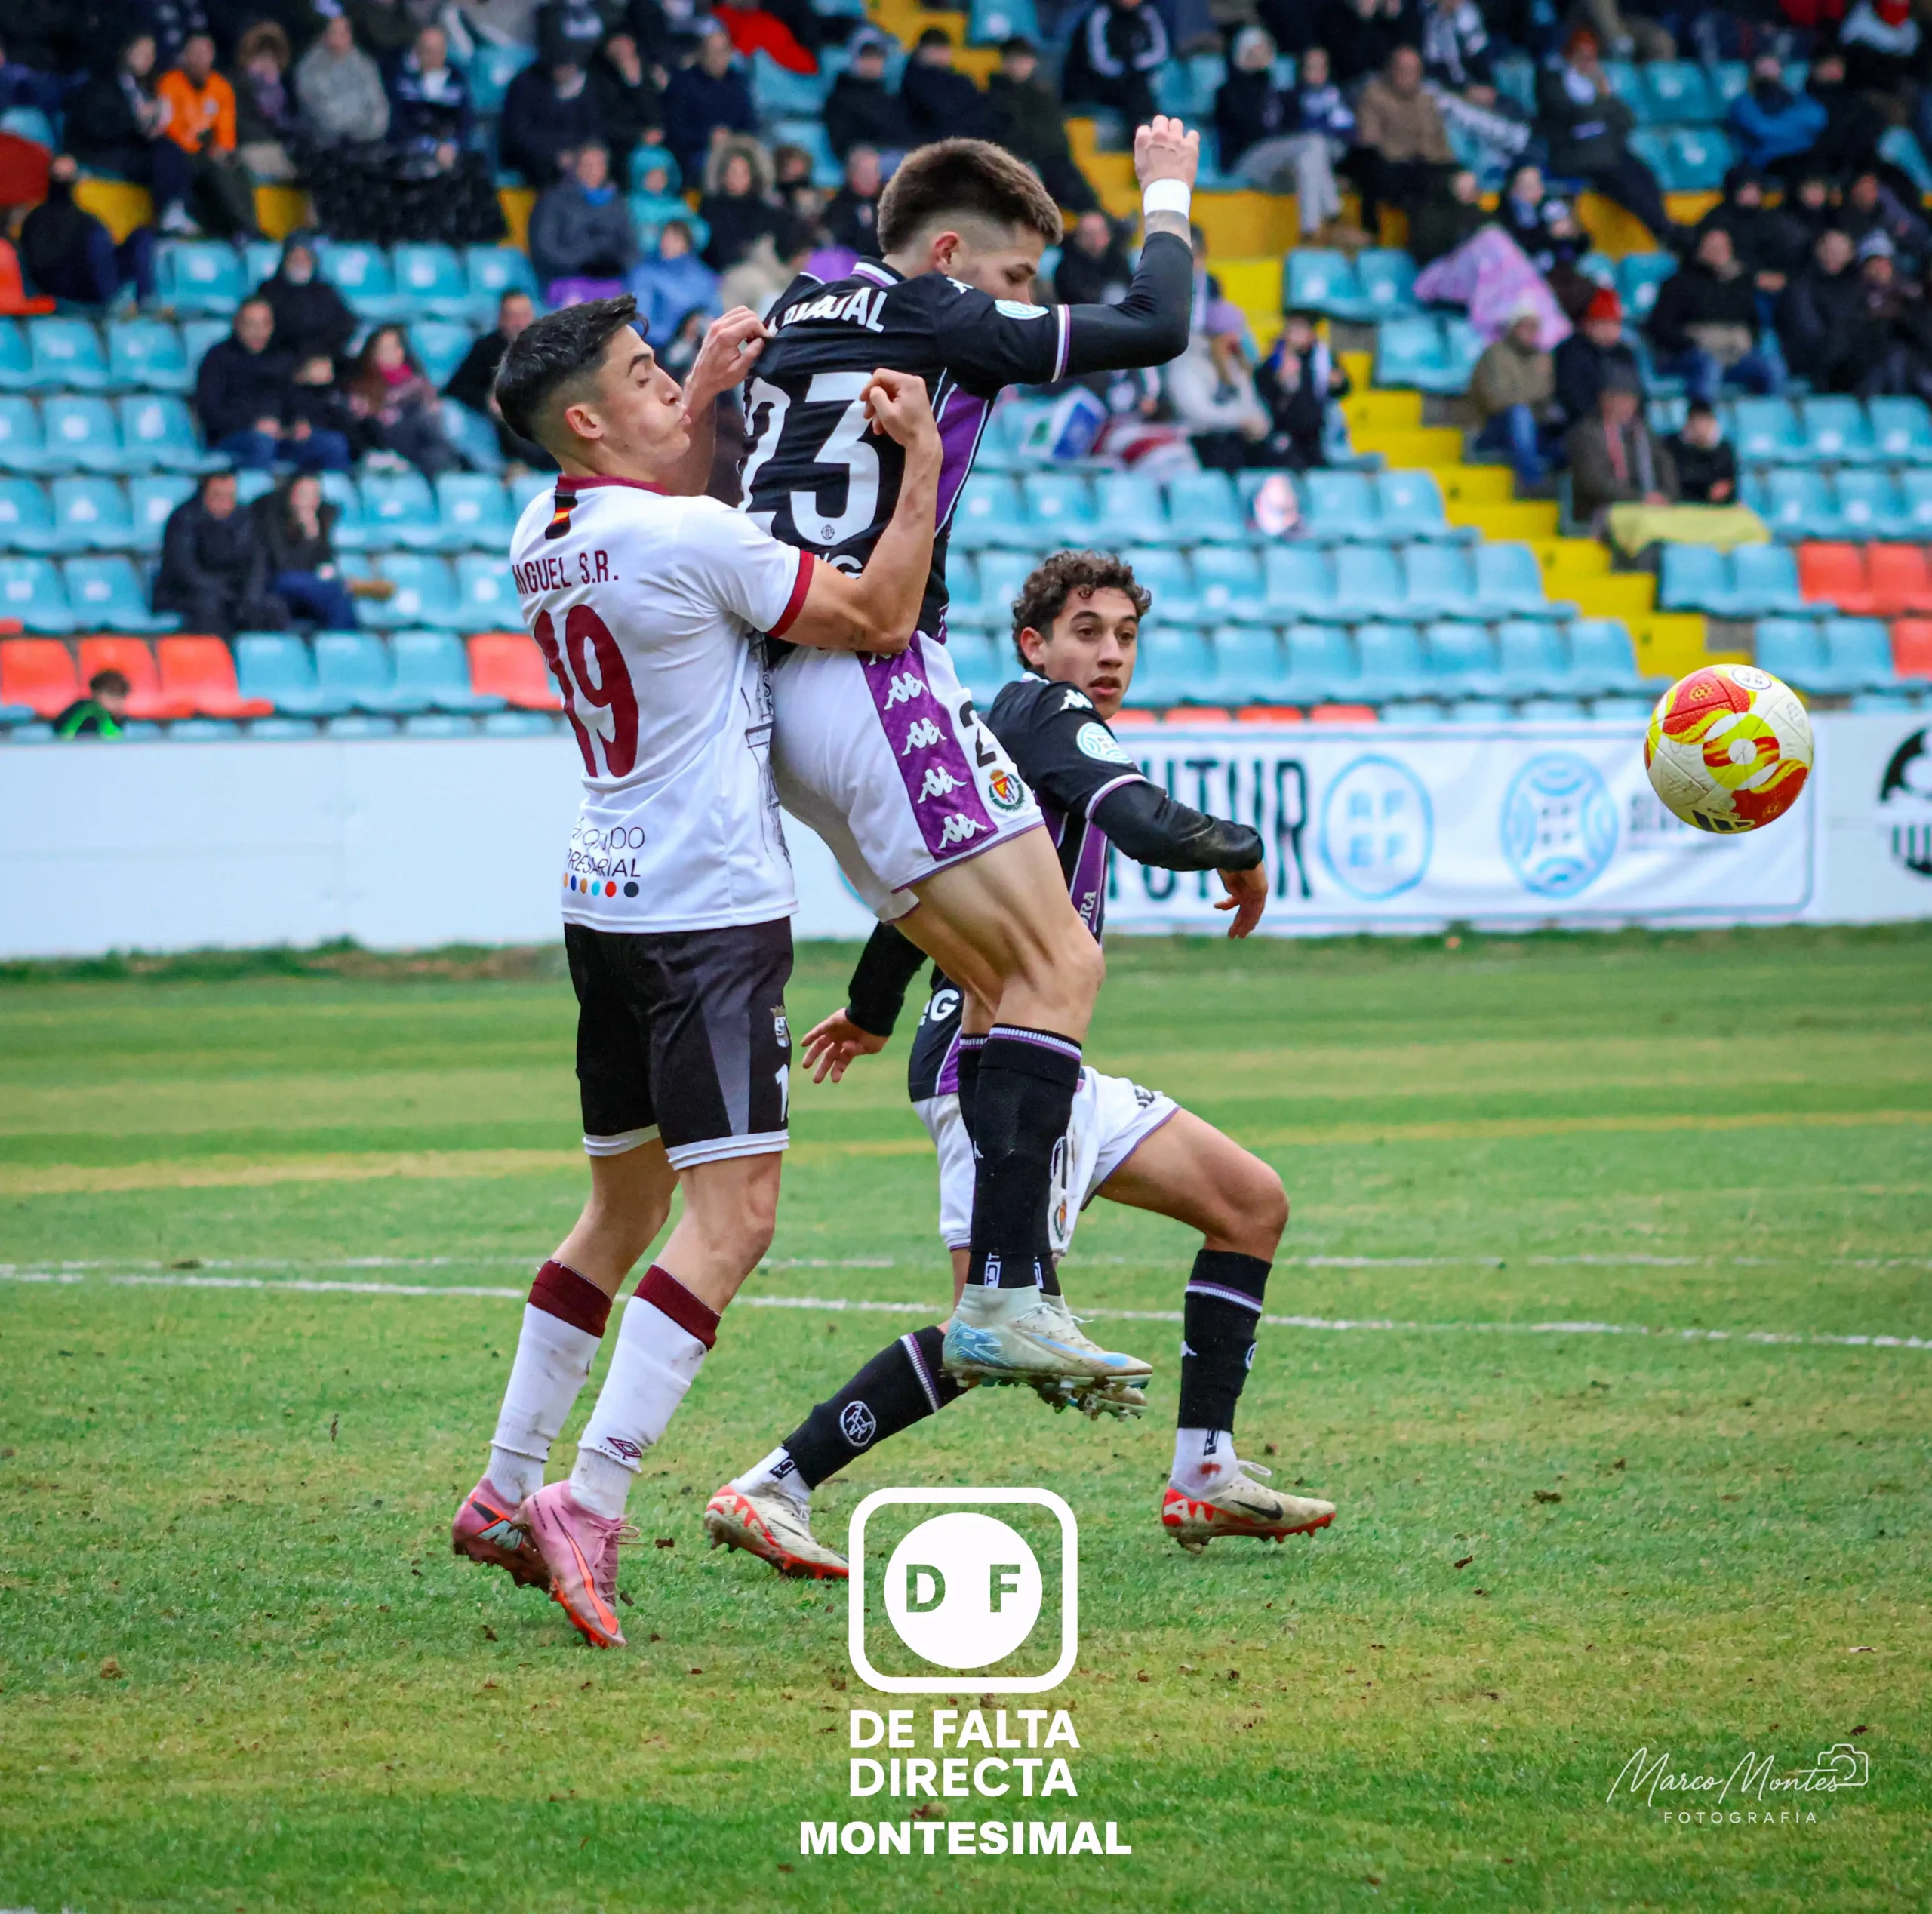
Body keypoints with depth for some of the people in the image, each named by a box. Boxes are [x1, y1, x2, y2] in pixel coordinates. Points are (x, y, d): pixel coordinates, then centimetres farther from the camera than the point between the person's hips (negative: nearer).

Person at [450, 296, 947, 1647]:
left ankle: (506, 1493, 23)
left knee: (625, 1207, 20)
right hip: (711, 914, -9)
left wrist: (709, 391, 23)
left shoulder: (545, 535, 8)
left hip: (607, 908, 9)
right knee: (732, 1219, -11)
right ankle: (589, 1507, -21)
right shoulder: (690, 540, -16)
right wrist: (922, 458, -4)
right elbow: (880, 618, -9)